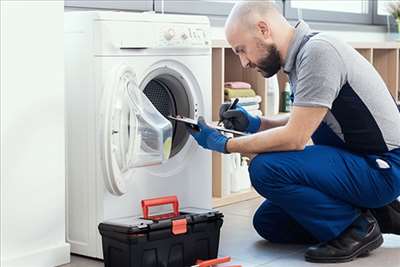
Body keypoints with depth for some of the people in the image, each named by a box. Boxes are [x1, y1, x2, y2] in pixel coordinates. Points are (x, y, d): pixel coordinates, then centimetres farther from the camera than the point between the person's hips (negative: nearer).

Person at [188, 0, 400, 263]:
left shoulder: (319, 51, -22)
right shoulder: (301, 54, 8)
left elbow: (295, 138, -23)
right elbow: (303, 125, 19)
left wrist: (224, 144, -13)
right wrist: (254, 123, 5)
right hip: (357, 161, 10)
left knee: (267, 168, -25)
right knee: (268, 222, 11)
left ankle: (357, 228, -7)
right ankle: (376, 215, 12)